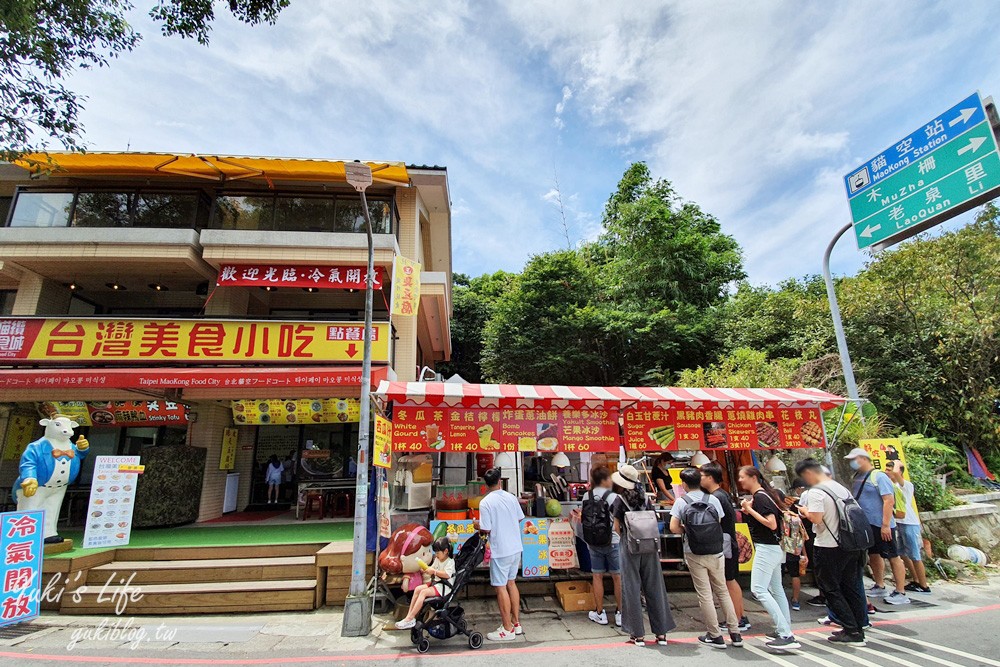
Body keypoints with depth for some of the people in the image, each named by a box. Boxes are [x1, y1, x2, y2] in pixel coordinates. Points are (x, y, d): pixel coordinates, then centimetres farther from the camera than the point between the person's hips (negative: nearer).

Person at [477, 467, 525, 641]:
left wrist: (477, 526, 4)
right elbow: (520, 519, 10)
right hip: (516, 548, 6)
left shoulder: (485, 503, -16)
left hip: (500, 551, -6)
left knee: (501, 587, 5)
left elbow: (486, 529, -17)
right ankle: (516, 623, 27)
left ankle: (507, 629, 13)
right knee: (511, 583, 19)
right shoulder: (511, 497, 0)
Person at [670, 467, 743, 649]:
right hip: (716, 553, 3)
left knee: (705, 595, 7)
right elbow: (719, 524, 2)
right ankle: (735, 633, 20)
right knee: (722, 591, 16)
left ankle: (715, 636, 14)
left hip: (695, 555, -3)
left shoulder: (681, 502, -9)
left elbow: (674, 528, -12)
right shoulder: (713, 500, -2)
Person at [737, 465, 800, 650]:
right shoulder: (764, 495, 12)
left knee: (758, 590, -11)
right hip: (773, 547, 11)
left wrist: (750, 510, -21)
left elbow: (772, 524, -25)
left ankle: (786, 635, -11)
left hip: (767, 548, -11)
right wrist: (748, 511, 0)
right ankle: (786, 632, 26)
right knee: (776, 589, 18)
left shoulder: (759, 497, -18)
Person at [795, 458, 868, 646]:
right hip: (850, 544, 8)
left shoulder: (816, 492, -17)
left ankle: (851, 631, 7)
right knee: (851, 587, 16)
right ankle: (858, 629, 24)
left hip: (828, 547, -8)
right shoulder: (841, 488, 7)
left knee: (831, 589, 5)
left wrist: (805, 511, -4)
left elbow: (816, 518, -25)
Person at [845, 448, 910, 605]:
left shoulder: (879, 477, -15)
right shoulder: (858, 478, 8)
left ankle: (901, 593, 7)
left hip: (881, 525, -8)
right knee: (873, 555, 16)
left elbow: (889, 500, -20)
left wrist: (885, 525, -23)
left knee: (893, 557, 0)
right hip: (867, 524, 8)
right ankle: (879, 587, 28)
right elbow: (856, 500, 17)